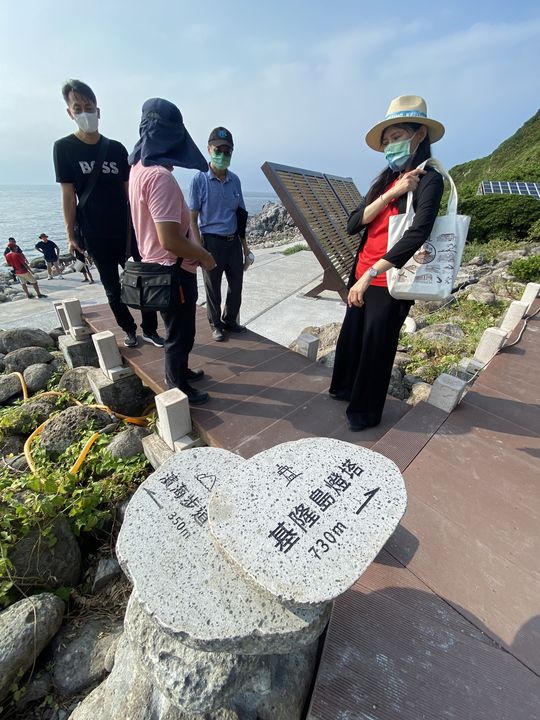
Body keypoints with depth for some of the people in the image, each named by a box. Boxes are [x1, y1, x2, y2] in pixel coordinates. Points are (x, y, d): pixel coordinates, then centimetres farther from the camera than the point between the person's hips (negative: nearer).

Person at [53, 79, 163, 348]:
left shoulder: (117, 149, 7)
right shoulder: (64, 148, 1)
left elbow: (129, 190, 10)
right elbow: (68, 194, -1)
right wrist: (71, 234, -4)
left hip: (126, 229, 2)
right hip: (95, 234, -1)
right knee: (113, 288, 6)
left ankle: (149, 330, 12)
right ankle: (129, 330, 22)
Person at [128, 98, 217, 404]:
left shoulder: (140, 167, 10)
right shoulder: (160, 176, -22)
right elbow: (170, 240, -28)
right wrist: (204, 256, -12)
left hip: (161, 267, 10)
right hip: (173, 270, -10)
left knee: (178, 329, 23)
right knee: (180, 333, 5)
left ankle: (178, 372, 43)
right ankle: (179, 388, 24)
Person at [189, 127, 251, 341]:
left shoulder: (235, 180, 8)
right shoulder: (199, 180, -5)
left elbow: (241, 215, 13)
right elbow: (193, 218, -5)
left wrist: (245, 247, 11)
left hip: (233, 241, 5)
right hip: (212, 242, -4)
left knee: (236, 285, 11)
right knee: (213, 287, 7)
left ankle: (230, 320, 31)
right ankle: (216, 325, 25)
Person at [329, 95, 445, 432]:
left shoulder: (429, 179, -6)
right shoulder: (385, 180, 14)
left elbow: (417, 234, -22)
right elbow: (353, 224, 2)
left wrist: (370, 274, -29)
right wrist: (391, 194, -9)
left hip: (390, 282, -7)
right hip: (363, 275, 7)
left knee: (375, 347, 3)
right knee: (351, 337, 17)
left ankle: (366, 410, 24)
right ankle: (346, 387, 41)